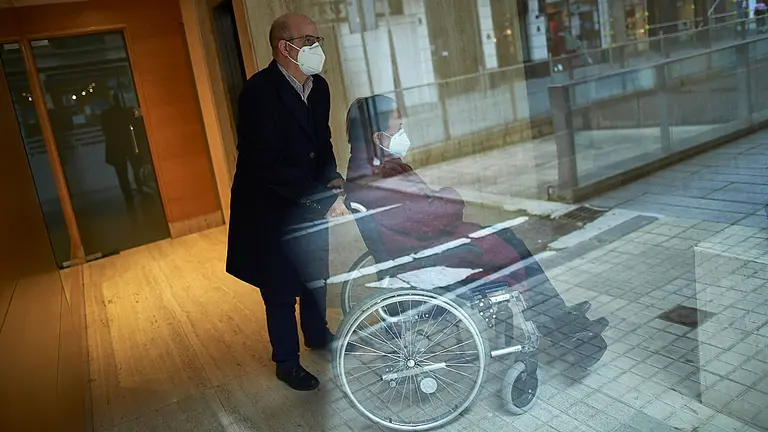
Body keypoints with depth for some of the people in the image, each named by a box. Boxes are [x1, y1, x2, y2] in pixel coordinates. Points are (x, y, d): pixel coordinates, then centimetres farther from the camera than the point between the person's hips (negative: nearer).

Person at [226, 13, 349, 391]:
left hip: (309, 201, 7)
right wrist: (322, 199, -31)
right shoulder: (259, 91, -24)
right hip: (269, 207, -7)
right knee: (281, 288, 7)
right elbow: (267, 163, -29)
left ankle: (317, 335, 45)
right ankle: (286, 362, 27)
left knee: (315, 273, 21)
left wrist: (332, 176, -8)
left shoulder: (318, 86, 0)